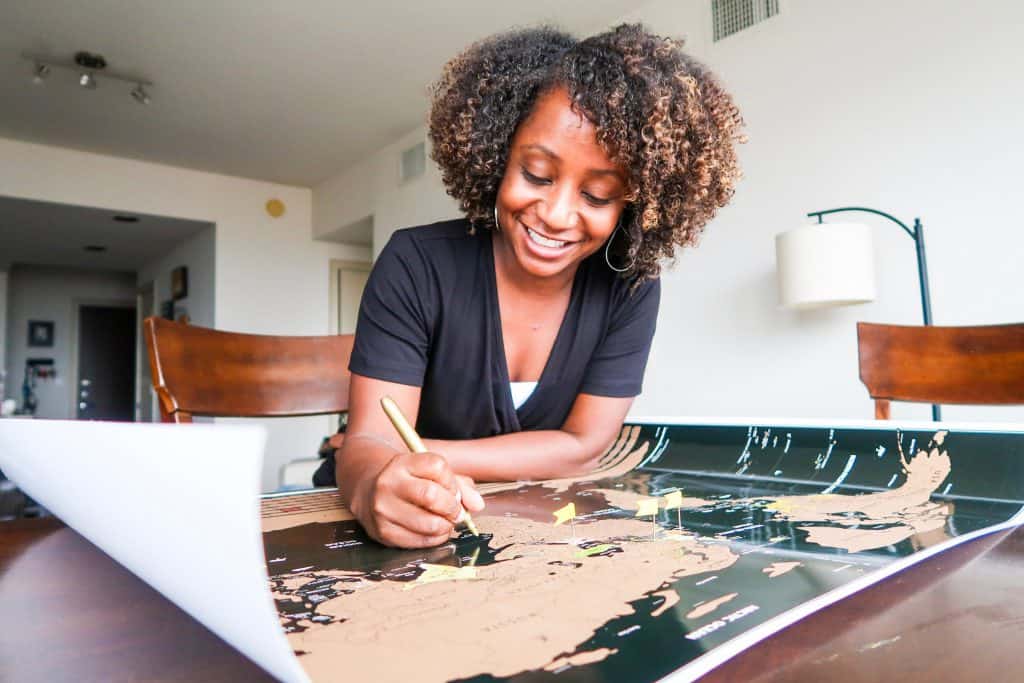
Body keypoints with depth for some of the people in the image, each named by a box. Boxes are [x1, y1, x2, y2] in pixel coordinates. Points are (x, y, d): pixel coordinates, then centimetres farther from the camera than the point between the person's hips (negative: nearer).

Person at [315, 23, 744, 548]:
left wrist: (417, 457, -20)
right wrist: (376, 485, -43)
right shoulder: (417, 265, -16)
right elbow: (368, 440, -20)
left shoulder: (630, 287, -11)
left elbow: (582, 447, -11)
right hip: (404, 530, 0)